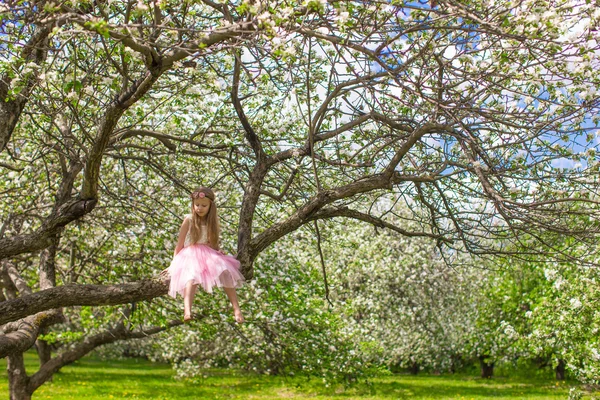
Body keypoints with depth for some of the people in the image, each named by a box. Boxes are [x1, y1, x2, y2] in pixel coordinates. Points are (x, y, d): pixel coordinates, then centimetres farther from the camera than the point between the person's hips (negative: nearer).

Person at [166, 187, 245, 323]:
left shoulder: (213, 220, 9)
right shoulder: (189, 220, -1)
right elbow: (180, 244, 4)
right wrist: (174, 264, 5)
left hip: (209, 254, 3)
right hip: (190, 254, -3)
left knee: (225, 272, -26)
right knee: (192, 276, -36)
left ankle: (236, 309, -27)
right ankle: (187, 311, -56)